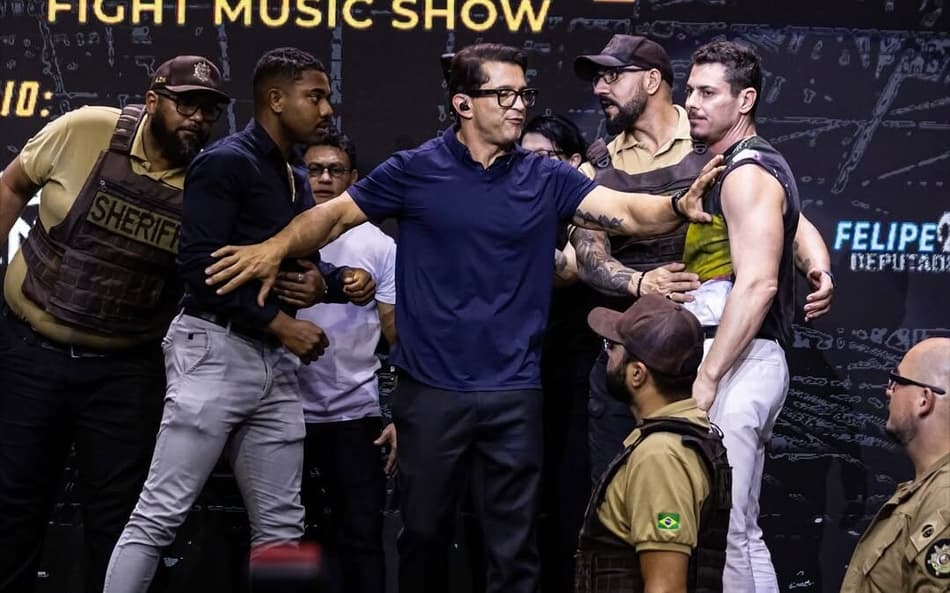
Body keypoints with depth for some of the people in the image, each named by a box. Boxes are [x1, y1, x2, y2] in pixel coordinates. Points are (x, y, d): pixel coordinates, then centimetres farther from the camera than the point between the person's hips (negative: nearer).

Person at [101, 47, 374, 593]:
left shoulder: (296, 181, 18)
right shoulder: (226, 163, -8)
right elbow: (199, 266, -17)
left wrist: (338, 280, 6)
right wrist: (280, 322, -16)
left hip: (277, 362, 9)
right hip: (217, 350, -8)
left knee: (282, 526, 8)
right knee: (161, 514, -9)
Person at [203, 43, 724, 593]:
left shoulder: (546, 178, 2)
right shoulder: (417, 170, -1)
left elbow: (624, 210, -8)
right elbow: (337, 213, 3)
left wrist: (678, 206, -28)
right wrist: (276, 249, -14)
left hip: (513, 391, 1)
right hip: (431, 388, 0)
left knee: (514, 545, 5)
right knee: (424, 533, 13)